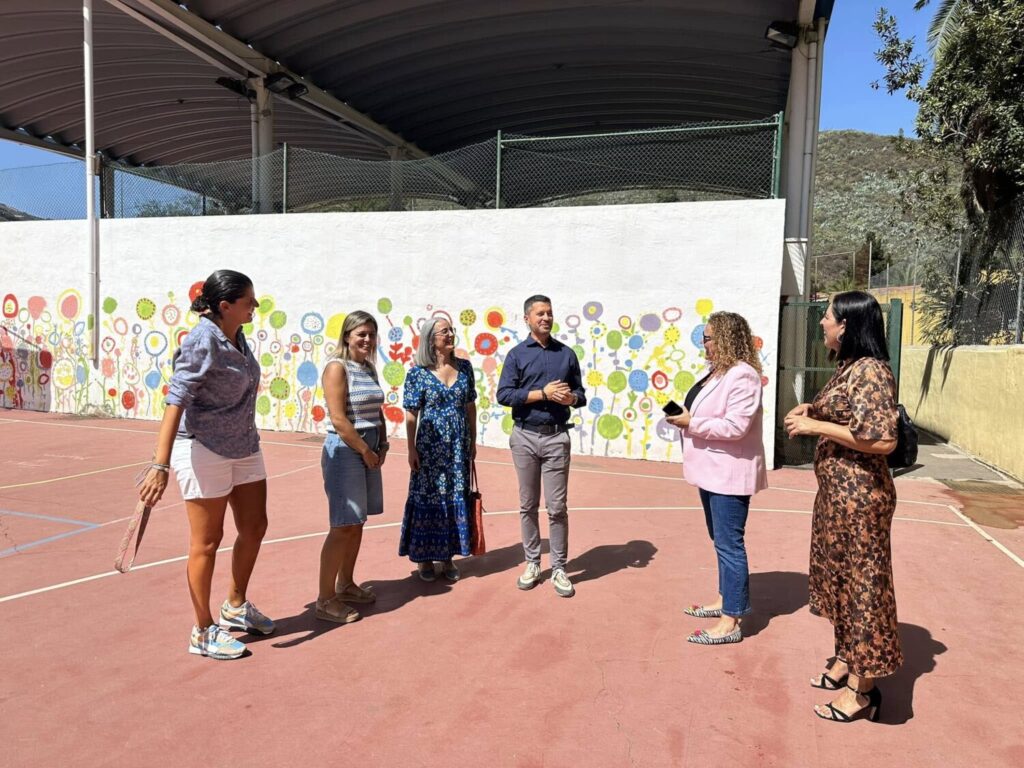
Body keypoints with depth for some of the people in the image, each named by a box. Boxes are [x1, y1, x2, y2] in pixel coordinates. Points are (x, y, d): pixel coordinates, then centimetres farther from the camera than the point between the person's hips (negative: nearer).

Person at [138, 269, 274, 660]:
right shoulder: (202, 343, -21)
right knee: (207, 541, 4)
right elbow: (176, 400, -27)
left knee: (254, 527, 16)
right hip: (204, 452, -8)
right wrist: (161, 464, -34)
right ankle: (203, 633, 21)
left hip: (244, 448, 8)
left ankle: (235, 606, 36)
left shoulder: (237, 336, 4)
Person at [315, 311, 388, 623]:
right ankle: (325, 600, 2)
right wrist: (366, 451, -14)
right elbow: (338, 419, -18)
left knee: (357, 522, 14)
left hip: (369, 450, 8)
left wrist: (382, 445, 4)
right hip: (345, 450, -8)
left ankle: (345, 585, 27)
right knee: (343, 525, -7)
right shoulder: (337, 367, -12)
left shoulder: (369, 369, 13)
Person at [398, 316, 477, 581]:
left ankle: (448, 556, 23)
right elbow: (411, 414, -5)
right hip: (430, 446, -4)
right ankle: (424, 557, 18)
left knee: (456, 498, 9)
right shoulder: (418, 373, -6)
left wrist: (473, 441, 10)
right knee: (428, 498, 3)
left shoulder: (464, 367, 5)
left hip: (459, 446, 4)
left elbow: (470, 407, 10)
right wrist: (412, 450, -8)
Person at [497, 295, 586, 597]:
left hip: (556, 437, 1)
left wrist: (572, 398, -12)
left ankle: (558, 568, 12)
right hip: (525, 436, 0)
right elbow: (504, 394, -8)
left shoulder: (566, 354, 8)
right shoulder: (517, 354, 2)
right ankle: (532, 563, 22)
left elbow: (580, 392, 11)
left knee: (557, 507, 1)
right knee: (528, 505, 9)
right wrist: (543, 394, -15)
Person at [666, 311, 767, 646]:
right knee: (720, 540, 19)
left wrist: (691, 423, -21)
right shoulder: (717, 372, 13)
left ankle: (731, 621, 3)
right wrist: (686, 417, 6)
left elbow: (735, 427, -26)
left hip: (730, 474, -11)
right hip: (713, 471, 11)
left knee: (729, 543, -4)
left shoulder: (742, 376, -19)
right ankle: (724, 600, 33)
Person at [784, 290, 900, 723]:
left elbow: (882, 440, -26)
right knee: (841, 578, 19)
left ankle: (861, 690, 15)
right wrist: (812, 412, 4)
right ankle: (845, 663, 35)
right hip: (836, 492, 10)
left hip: (859, 495, -10)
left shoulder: (871, 371, -19)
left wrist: (816, 426, -22)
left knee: (862, 583, 2)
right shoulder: (848, 367, 11)